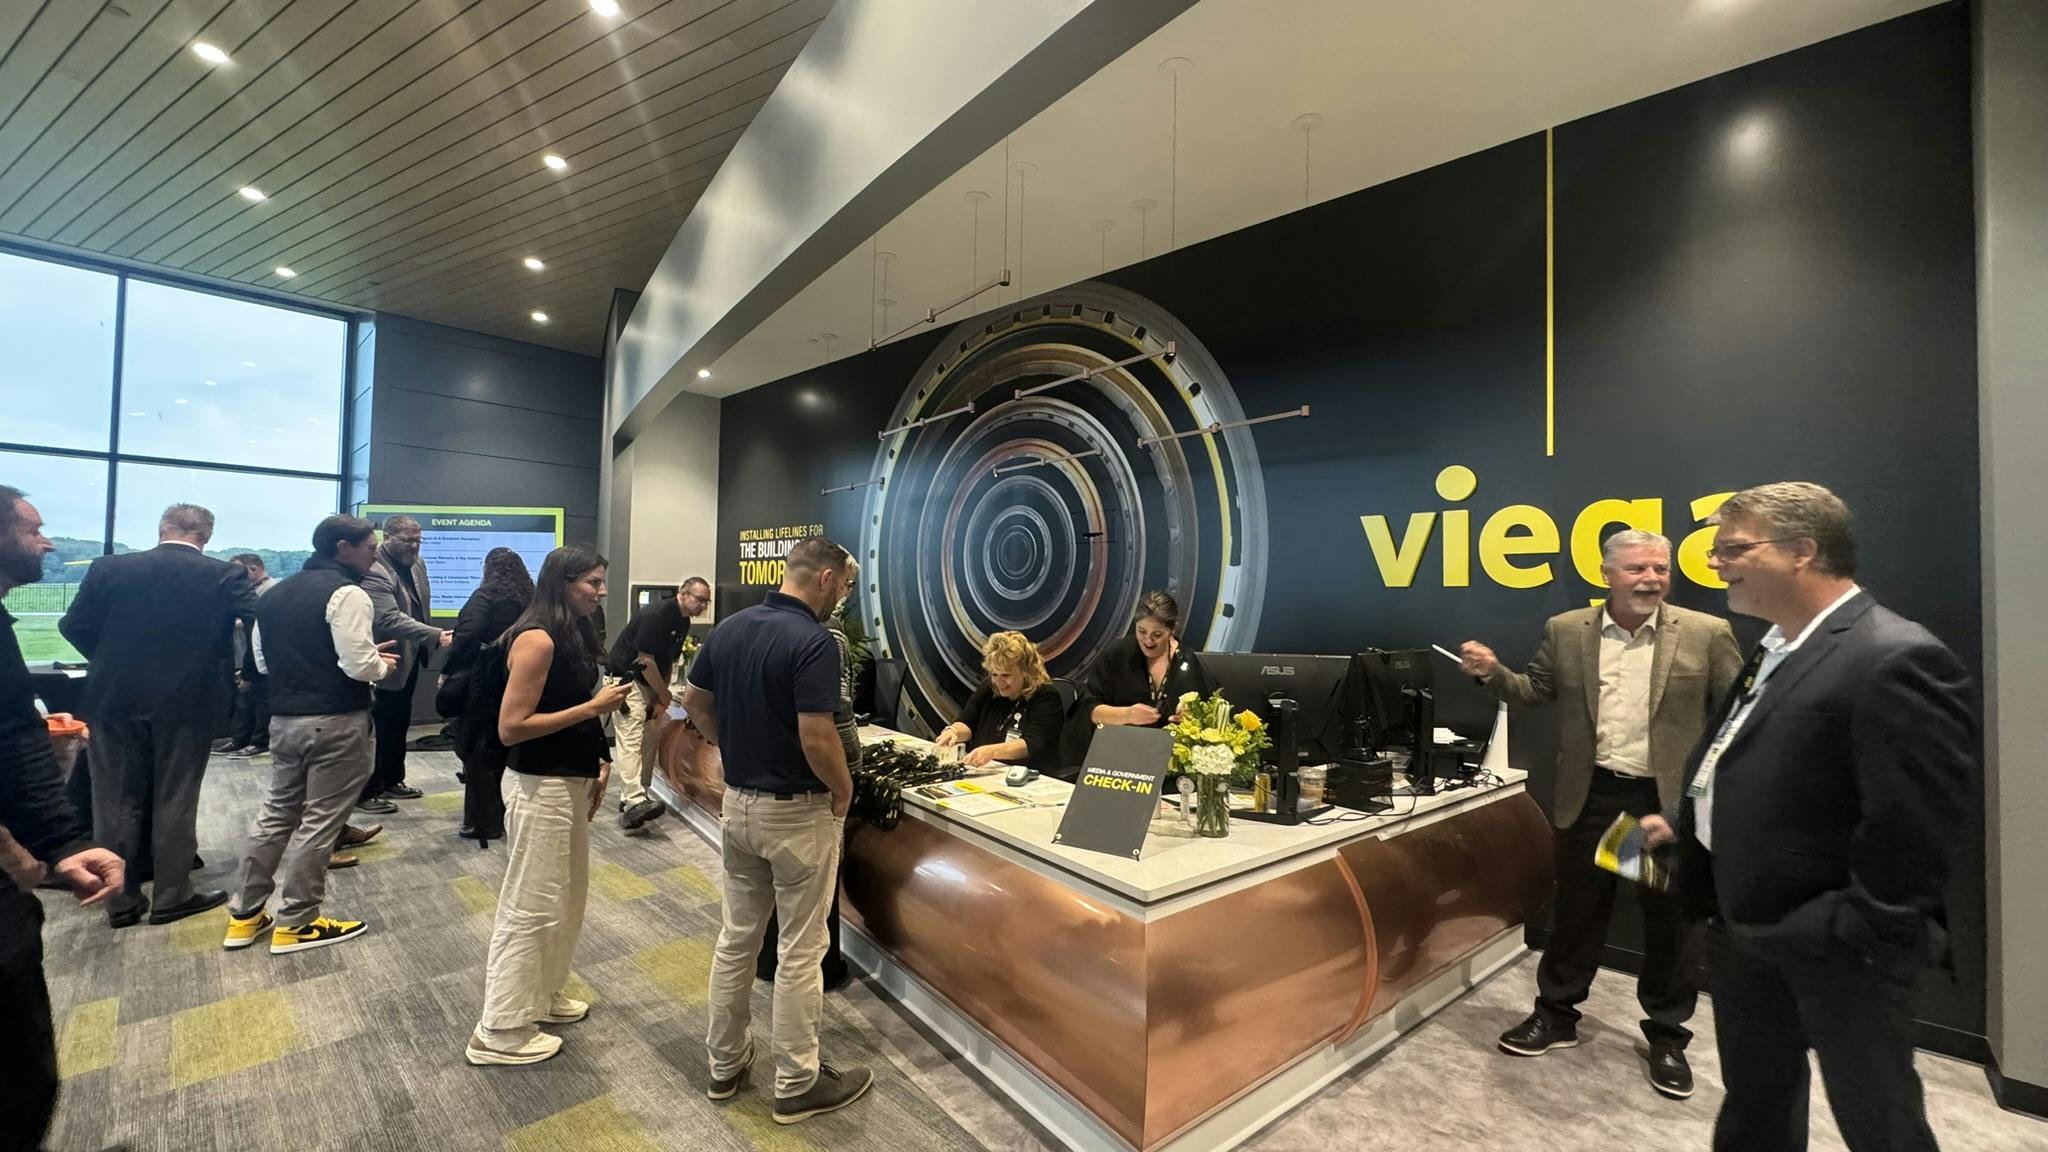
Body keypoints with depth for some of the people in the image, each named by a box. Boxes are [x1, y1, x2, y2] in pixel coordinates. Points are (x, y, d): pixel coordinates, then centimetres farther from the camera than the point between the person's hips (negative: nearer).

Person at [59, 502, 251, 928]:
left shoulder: (108, 568, -1)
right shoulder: (225, 575, -8)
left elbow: (73, 626, 4)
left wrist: (113, 663, 20)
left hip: (114, 700, 2)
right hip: (186, 702, -2)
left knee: (116, 802, 12)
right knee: (175, 801, 8)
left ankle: (121, 900, 20)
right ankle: (172, 896, 15)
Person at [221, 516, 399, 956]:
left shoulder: (275, 594, 13)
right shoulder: (346, 593, -15)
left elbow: (262, 661, 18)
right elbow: (358, 665, -23)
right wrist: (382, 664, -2)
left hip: (284, 718, 8)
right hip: (336, 722, -8)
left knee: (277, 812, 19)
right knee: (320, 821, 1)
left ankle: (245, 915, 26)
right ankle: (296, 923, 10)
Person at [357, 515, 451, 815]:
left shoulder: (416, 564, 6)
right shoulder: (374, 571, -22)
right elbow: (391, 620, -31)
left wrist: (426, 643, 11)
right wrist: (436, 636, -37)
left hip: (409, 659, 9)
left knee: (399, 724, 18)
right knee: (380, 728, -1)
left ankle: (392, 780, 30)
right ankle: (366, 791, 11)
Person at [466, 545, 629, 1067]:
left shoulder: (574, 634, 8)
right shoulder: (537, 639, -20)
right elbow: (511, 727, -22)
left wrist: (596, 765, 13)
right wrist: (593, 707, -22)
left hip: (570, 781, 9)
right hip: (540, 786, -9)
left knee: (568, 895, 19)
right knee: (530, 906, 2)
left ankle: (542, 995, 37)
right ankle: (501, 1032, 18)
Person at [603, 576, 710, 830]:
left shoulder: (683, 622, 8)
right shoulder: (655, 616, -20)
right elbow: (645, 661, -20)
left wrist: (660, 700, 4)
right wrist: (665, 696, -10)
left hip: (649, 684, 10)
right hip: (626, 679, -10)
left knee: (650, 739, 10)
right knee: (631, 739, -17)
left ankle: (633, 795, 19)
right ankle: (633, 804, -25)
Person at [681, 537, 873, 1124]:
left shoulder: (730, 627, 2)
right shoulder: (813, 642, -23)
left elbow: (693, 702, 11)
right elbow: (816, 736, -27)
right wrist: (844, 789, -10)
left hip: (738, 801, 8)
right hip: (797, 811, -7)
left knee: (736, 937, 19)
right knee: (800, 950, 7)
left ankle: (725, 1064, 35)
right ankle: (798, 1084, 22)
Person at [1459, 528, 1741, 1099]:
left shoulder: (1708, 634, -3)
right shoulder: (1566, 631, 1)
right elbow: (1537, 691, 7)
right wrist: (1494, 673, -10)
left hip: (1672, 801, -1)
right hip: (1591, 796, 1)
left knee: (1671, 920, 12)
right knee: (1575, 911, 13)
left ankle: (1668, 1036, 32)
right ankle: (1556, 1014, 30)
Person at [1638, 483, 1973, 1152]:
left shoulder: (1896, 659, -21)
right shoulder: (1777, 647, 8)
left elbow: (1914, 832, -24)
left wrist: (1860, 942, -21)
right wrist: (1684, 822, 11)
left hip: (1834, 947, -8)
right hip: (1747, 925, 8)